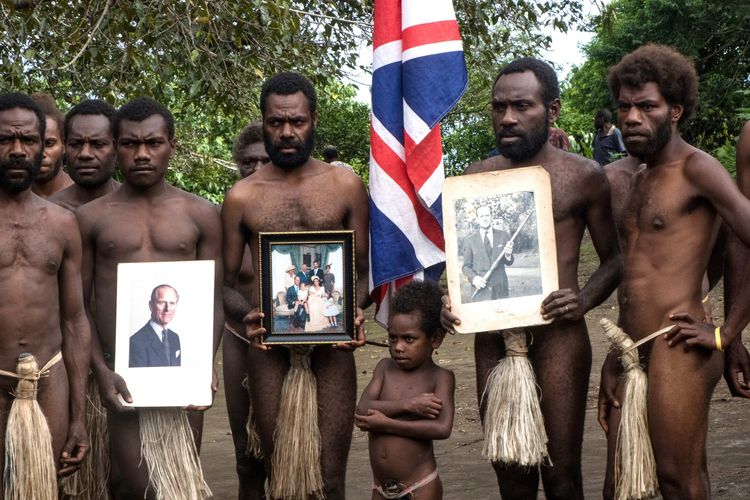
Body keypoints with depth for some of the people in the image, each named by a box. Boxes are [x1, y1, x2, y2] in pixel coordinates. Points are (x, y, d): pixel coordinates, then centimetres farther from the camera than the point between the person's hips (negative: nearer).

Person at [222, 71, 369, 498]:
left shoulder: (346, 186, 5)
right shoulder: (242, 197, 5)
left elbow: (363, 272, 10)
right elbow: (226, 285, 8)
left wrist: (355, 309, -12)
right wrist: (248, 313, -14)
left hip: (332, 344, 0)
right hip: (271, 348, 0)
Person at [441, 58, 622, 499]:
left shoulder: (583, 176, -1)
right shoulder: (479, 177, 9)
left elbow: (614, 258, 6)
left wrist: (584, 300, -12)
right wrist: (449, 301, -3)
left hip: (557, 336, -3)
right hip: (492, 337, 4)